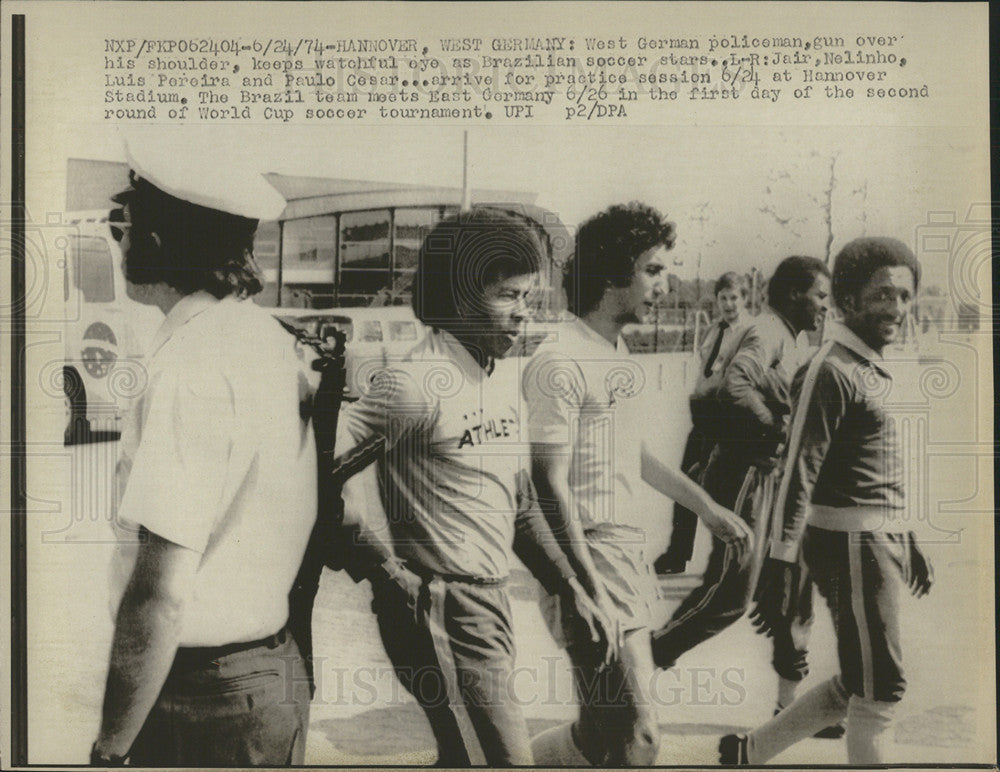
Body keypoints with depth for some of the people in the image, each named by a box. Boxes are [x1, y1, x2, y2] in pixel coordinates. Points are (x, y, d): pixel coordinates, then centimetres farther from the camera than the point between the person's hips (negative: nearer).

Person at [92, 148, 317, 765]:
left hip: (204, 696, -8)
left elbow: (160, 593, -23)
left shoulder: (191, 362, -21)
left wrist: (110, 749, -16)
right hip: (277, 667, 8)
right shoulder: (275, 338, 6)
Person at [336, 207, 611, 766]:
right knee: (507, 756, -4)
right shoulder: (419, 381, -18)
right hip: (443, 609, -8)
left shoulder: (507, 374, 10)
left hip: (493, 602, 9)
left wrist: (574, 592, 14)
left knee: (467, 754, 18)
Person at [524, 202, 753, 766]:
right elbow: (551, 486, -18)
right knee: (638, 739, -7)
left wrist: (711, 510, 25)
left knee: (607, 730, 15)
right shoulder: (561, 365, -16)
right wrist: (590, 594, -19)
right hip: (593, 560, -9)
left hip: (630, 555, 9)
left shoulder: (620, 354, 13)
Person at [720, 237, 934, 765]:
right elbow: (800, 471, -20)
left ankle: (748, 753, 26)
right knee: (881, 689, -1)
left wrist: (907, 543, 25)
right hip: (852, 542, -10)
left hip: (880, 540, 10)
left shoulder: (872, 370, 15)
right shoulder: (832, 371, -15)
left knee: (855, 686, 16)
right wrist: (780, 562, -23)